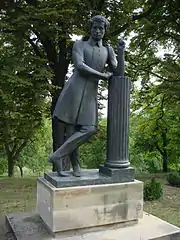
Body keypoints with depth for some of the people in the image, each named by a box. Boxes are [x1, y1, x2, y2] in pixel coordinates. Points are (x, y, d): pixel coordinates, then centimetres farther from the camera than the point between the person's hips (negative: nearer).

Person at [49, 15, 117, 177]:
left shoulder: (108, 50, 20)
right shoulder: (79, 45, 7)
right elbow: (80, 66, -11)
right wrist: (102, 76, -9)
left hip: (91, 94, 4)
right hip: (75, 89, -4)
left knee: (89, 129, -8)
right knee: (72, 129, -7)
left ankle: (58, 156, 0)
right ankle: (75, 165, 2)